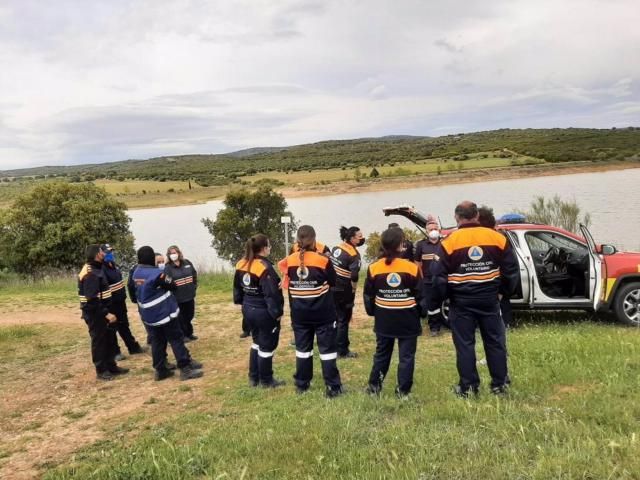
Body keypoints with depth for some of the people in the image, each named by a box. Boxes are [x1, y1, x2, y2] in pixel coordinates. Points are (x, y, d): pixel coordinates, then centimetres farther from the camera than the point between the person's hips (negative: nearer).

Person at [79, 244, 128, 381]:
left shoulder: (95, 269, 11)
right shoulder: (91, 274, -22)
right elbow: (92, 300, -27)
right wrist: (106, 313, -26)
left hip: (100, 312, 10)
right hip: (95, 314, -10)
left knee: (109, 339, 17)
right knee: (99, 341, 2)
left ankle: (111, 366, 28)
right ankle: (101, 370, 14)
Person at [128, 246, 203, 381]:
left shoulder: (135, 273, 2)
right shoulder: (157, 273, -20)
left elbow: (132, 291, 13)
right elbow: (172, 285, -10)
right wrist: (166, 277, 7)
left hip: (147, 315, 7)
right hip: (164, 312, -7)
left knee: (157, 341, 14)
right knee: (176, 339, 0)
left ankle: (160, 370, 18)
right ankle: (185, 368, 0)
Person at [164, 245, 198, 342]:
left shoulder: (187, 263, 3)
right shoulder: (168, 268, -12)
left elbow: (194, 275, 14)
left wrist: (194, 287, 9)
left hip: (190, 295, 5)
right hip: (178, 298, -5)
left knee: (189, 316, 17)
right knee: (181, 318, 6)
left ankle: (189, 333, 33)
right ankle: (183, 335, 21)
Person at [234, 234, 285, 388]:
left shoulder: (241, 264, 2)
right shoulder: (264, 267, -23)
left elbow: (237, 287, 12)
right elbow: (271, 293, -23)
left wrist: (242, 303, 23)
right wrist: (277, 312, -14)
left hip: (248, 309, 8)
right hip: (264, 312, -8)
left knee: (257, 341, 23)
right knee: (267, 345, 7)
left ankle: (253, 377, 30)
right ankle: (266, 380, 20)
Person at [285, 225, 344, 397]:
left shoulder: (289, 261, -5)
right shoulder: (323, 261, -15)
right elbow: (333, 282, 0)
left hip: (299, 314, 3)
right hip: (323, 313, -3)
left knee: (302, 349, 15)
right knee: (327, 349, 5)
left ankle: (301, 384, 24)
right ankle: (333, 387, 8)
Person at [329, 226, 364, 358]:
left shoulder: (336, 248, 5)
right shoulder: (354, 255, -17)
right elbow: (354, 276, -26)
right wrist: (353, 290, -9)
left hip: (331, 288, 7)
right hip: (343, 291, -7)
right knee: (343, 320, 5)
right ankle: (342, 351, 13)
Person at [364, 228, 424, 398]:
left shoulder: (373, 268, -6)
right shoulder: (412, 268, -12)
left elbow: (369, 296, 2)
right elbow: (420, 295, -4)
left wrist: (372, 312, 17)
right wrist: (421, 313, 11)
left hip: (383, 319, 3)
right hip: (408, 319, -3)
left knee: (381, 353, 17)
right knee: (406, 355, 7)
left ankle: (374, 386, 22)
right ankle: (403, 390, 9)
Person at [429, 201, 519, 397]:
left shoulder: (450, 242, -8)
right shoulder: (497, 238, 0)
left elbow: (438, 276, -8)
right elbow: (511, 269, 7)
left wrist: (435, 302, 3)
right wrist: (504, 290, 21)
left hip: (462, 302, -2)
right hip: (489, 300, 3)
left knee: (464, 344, 5)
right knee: (495, 341, 13)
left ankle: (468, 386, 9)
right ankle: (499, 384, 19)